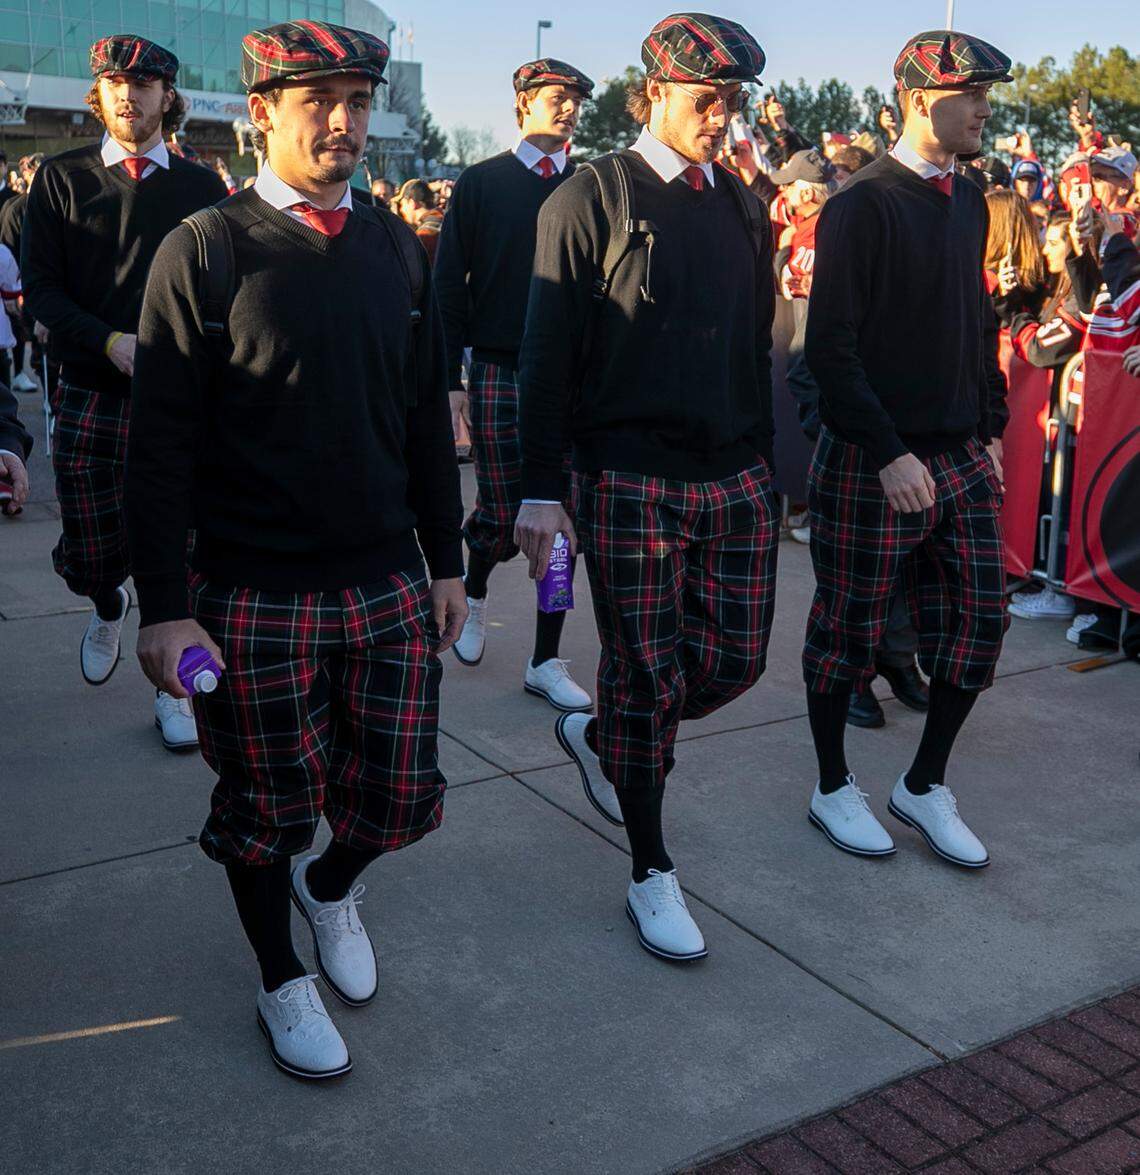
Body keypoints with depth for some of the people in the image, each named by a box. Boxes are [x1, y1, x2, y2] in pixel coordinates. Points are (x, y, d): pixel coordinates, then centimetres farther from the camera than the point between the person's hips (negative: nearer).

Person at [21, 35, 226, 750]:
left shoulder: (202, 188, 7)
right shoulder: (62, 179, 6)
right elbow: (41, 289, 1)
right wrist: (112, 342, -15)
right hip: (91, 393, 1)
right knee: (88, 553, 5)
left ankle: (174, 687, 17)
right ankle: (110, 609, 41)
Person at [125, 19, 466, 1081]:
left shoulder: (396, 248, 8)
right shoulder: (204, 251, -6)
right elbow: (160, 444, -8)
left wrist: (444, 560, 13)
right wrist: (164, 606, -11)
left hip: (389, 586, 4)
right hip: (255, 598, -4)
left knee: (402, 796, 7)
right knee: (264, 812, 10)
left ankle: (331, 885, 42)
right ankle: (282, 981, 37)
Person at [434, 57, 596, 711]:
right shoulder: (481, 184, 3)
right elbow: (450, 284, 1)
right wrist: (450, 378, -5)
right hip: (498, 372, -2)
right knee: (502, 514, -1)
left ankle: (547, 662, 9)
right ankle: (474, 594, 34)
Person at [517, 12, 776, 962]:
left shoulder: (744, 206, 13)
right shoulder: (591, 198, -3)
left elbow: (758, 347, 16)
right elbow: (548, 354, -6)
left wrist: (765, 467, 14)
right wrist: (541, 492, -11)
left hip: (735, 482, 6)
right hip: (630, 483, -5)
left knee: (737, 659, 7)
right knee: (648, 678, 1)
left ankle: (598, 738, 36)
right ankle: (652, 874, 19)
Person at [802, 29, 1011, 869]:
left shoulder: (968, 202, 11)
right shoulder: (863, 204, -12)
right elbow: (832, 347, -16)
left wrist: (991, 430, 11)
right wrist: (889, 455, -19)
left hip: (963, 456, 7)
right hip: (875, 462, -7)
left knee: (980, 621, 6)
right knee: (849, 634, 6)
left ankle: (925, 786, 23)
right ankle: (834, 790, 24)